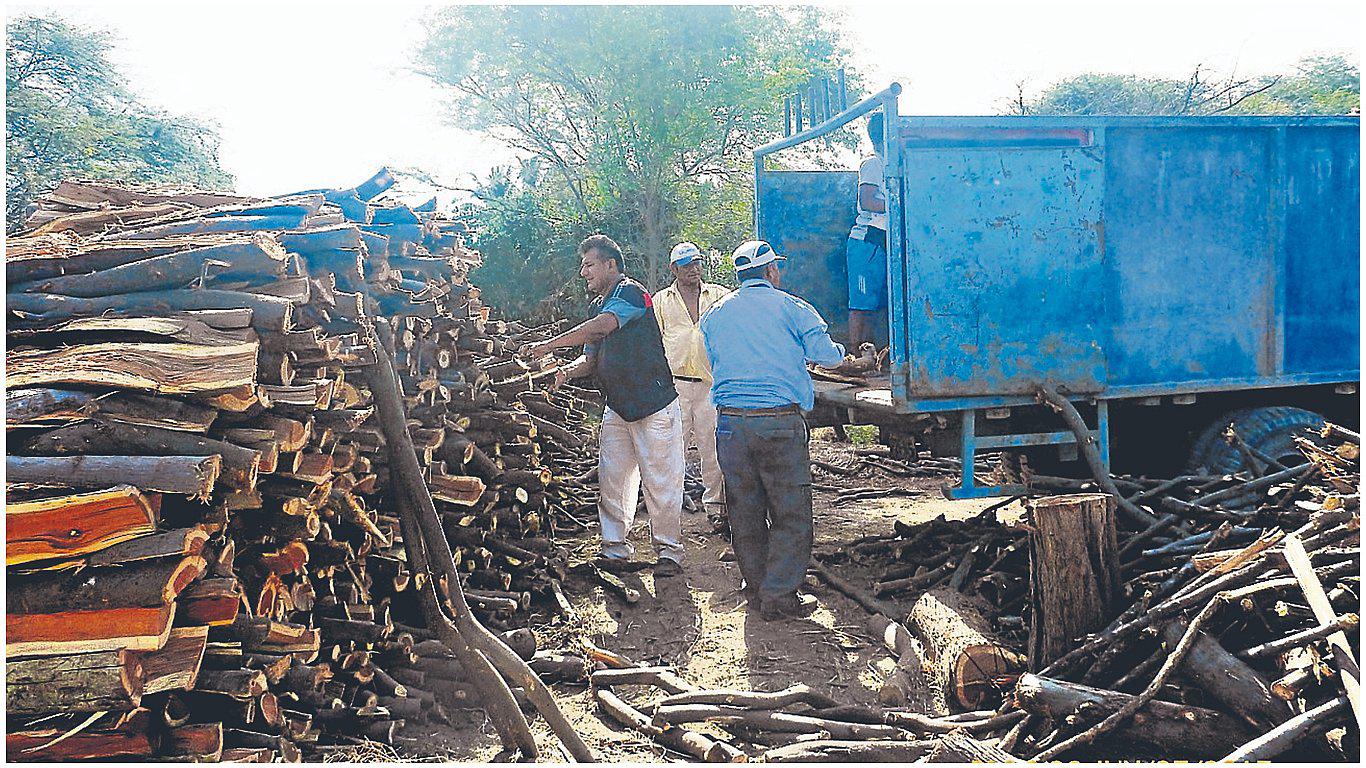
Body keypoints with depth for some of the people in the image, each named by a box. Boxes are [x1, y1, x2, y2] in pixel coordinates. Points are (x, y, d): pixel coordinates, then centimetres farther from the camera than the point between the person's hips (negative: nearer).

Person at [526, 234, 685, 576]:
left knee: (660, 483, -3)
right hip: (617, 408, 8)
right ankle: (615, 548, 15)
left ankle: (670, 552, 7)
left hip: (655, 406, -8)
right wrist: (566, 371, -5)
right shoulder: (599, 305, 17)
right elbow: (591, 359, 17)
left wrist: (548, 345, -24)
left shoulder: (630, 292, -11)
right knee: (611, 479, 6)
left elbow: (600, 328, -27)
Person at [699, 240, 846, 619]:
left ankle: (756, 588, 23)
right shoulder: (791, 307, 0)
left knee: (745, 511, 14)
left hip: (730, 421, 5)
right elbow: (826, 355, -2)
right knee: (791, 514, 3)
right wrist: (840, 351, 20)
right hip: (780, 422, -4)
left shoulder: (714, 314, 13)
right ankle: (779, 597, 3)